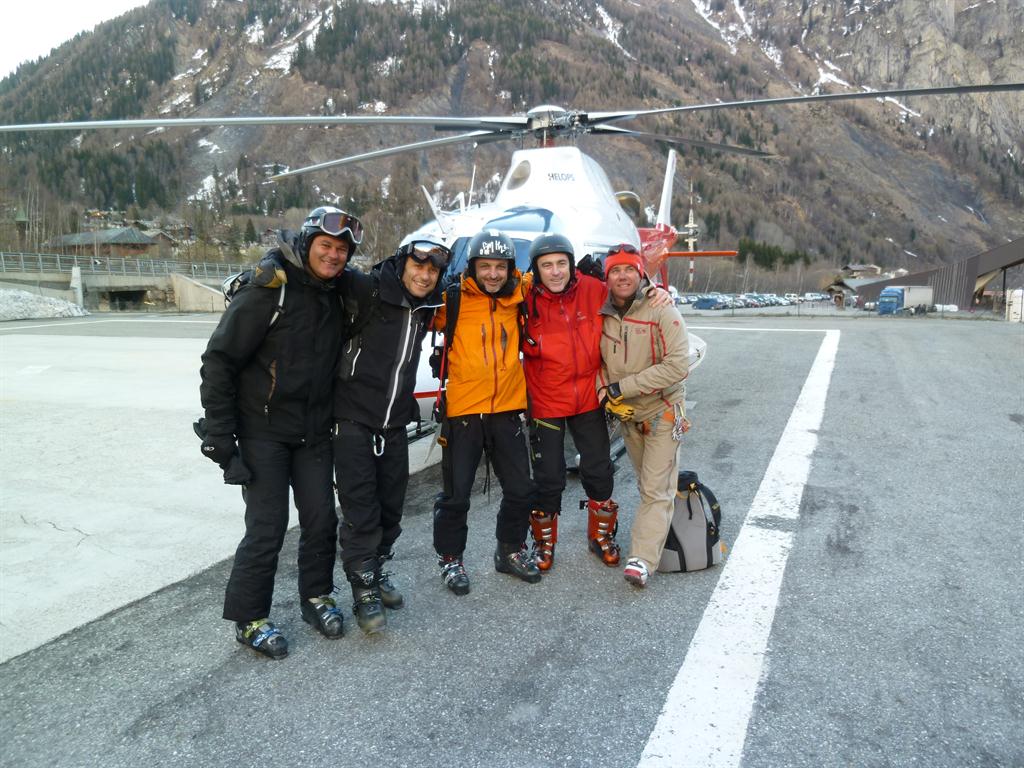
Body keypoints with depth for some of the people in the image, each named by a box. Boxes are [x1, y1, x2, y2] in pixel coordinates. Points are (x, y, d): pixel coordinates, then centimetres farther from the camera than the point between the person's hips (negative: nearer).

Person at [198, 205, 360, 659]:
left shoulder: (336, 295, 5)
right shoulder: (269, 290, -16)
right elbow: (219, 359, -15)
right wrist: (219, 431, -16)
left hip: (314, 432, 6)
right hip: (264, 431, -6)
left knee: (321, 519, 9)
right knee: (267, 528, -2)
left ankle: (316, 598, 30)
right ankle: (249, 620, 16)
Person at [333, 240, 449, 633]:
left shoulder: (428, 304, 4)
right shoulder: (368, 290, -14)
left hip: (395, 424, 6)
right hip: (354, 420, -6)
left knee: (391, 508, 15)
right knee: (361, 511, -2)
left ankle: (377, 570, 36)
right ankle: (364, 590, 14)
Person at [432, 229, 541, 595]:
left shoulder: (517, 296, 3)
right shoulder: (452, 300, -7)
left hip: (507, 410, 4)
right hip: (463, 413, -4)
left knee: (521, 490, 14)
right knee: (456, 494, 6)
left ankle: (511, 550, 36)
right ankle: (450, 558, 27)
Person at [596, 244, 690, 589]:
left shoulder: (663, 312, -18)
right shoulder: (602, 316, -2)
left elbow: (678, 365, -25)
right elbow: (597, 361, 9)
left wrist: (623, 386, -23)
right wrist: (606, 394, -10)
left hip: (662, 412, -5)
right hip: (627, 415, 5)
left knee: (656, 490, -7)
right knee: (648, 486, 17)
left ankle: (642, 560, -7)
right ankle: (660, 531, 33)